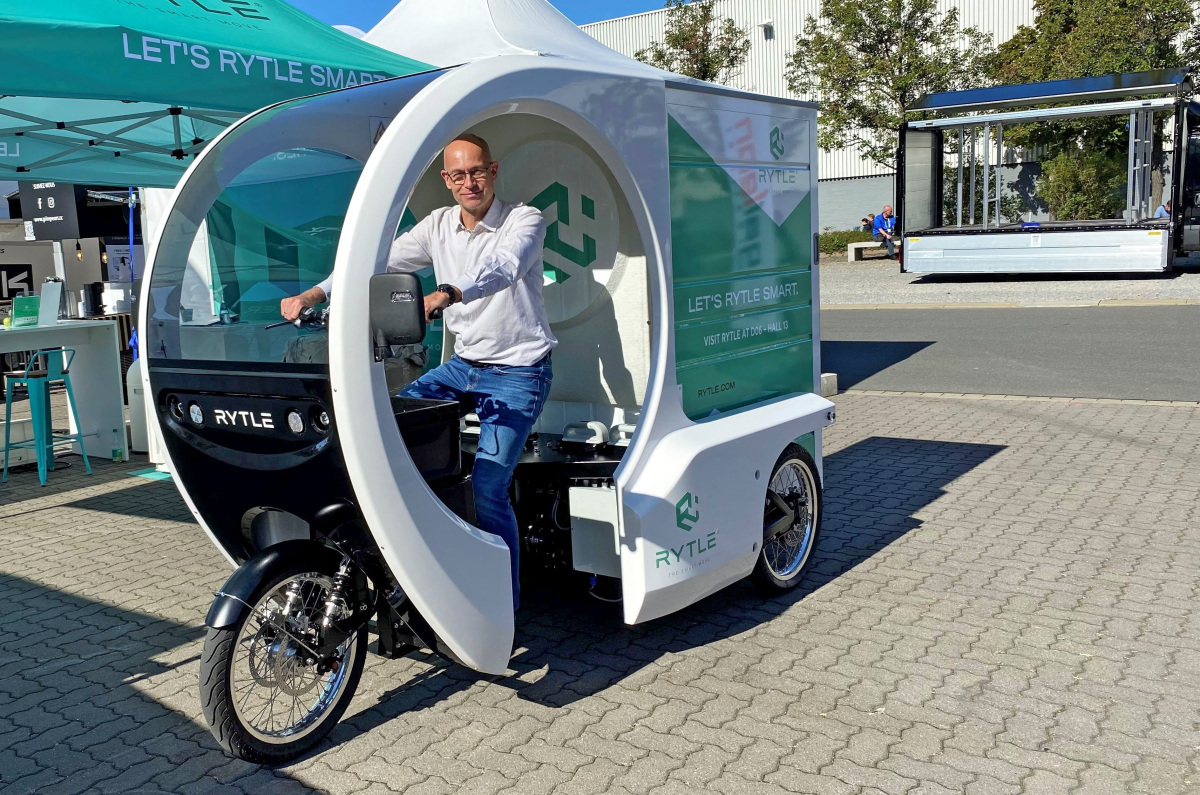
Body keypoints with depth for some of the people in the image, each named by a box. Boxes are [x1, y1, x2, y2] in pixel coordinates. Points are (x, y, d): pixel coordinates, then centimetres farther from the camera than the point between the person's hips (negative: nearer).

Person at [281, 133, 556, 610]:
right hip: (462, 364, 7)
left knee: (486, 490, -17)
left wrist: (445, 295, -50)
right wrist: (314, 294, -11)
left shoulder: (525, 220, -11)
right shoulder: (439, 225, 6)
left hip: (518, 373, -6)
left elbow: (502, 267, -32)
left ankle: (505, 605, 0)